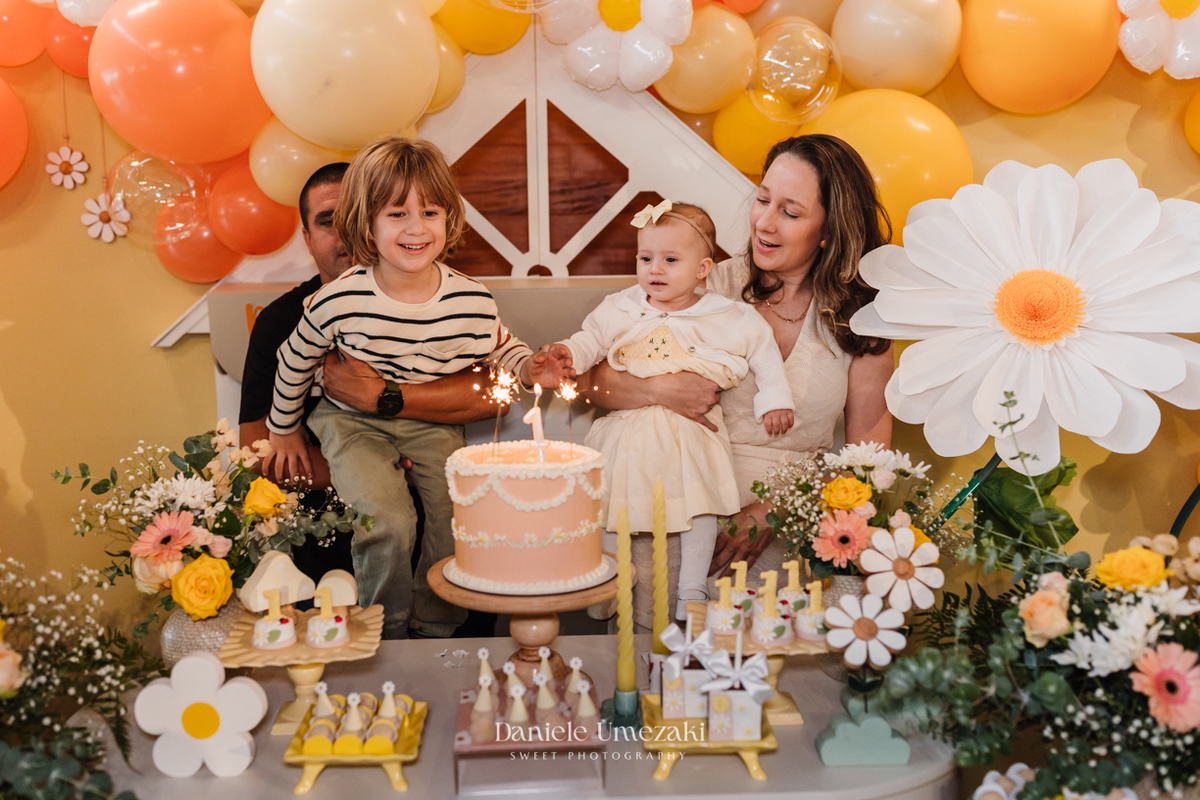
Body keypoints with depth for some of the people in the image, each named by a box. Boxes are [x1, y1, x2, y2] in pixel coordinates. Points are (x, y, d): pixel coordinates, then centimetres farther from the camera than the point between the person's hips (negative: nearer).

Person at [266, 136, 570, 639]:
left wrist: (530, 367, -14)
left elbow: (501, 347, 8)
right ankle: (386, 634, 6)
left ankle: (435, 628, 15)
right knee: (388, 520, -23)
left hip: (434, 422, 3)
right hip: (353, 422, -3)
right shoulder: (339, 303, -23)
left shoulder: (472, 301, -16)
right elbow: (294, 362, -3)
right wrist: (284, 431, 10)